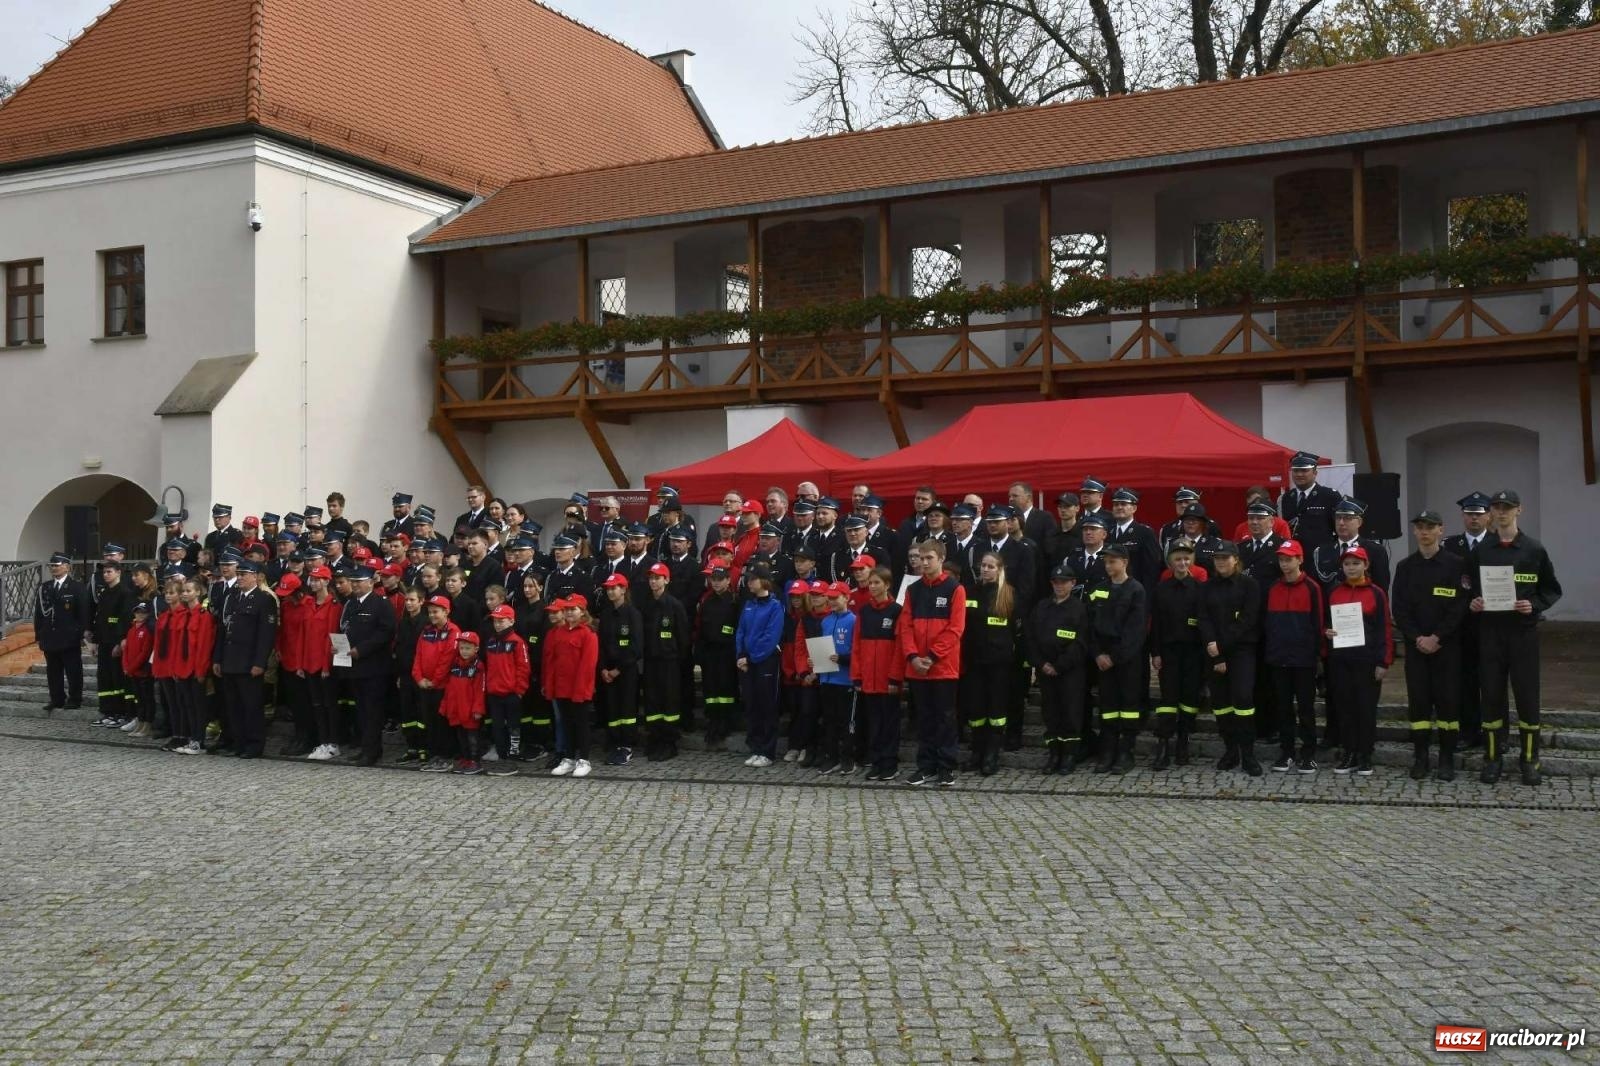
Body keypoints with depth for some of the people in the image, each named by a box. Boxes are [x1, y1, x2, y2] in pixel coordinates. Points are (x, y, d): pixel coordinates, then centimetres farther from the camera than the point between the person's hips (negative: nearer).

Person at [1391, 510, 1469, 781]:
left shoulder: (1456, 564, -1)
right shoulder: (1405, 566, 7)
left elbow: (1460, 606, -7)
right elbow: (1399, 607, 3)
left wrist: (1437, 638, -14)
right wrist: (1417, 638, -10)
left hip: (1447, 645, -2)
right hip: (1415, 645, 2)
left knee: (1448, 699, -1)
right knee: (1418, 699, 3)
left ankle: (1447, 758, 7)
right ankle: (1420, 757, 10)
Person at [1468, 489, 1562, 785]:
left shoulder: (1534, 550, 2)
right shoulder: (1481, 551, 7)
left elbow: (1552, 589, 6)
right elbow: (1470, 588, 14)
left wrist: (1534, 605, -12)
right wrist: (1473, 603, -7)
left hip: (1524, 631, -1)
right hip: (1489, 632, 1)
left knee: (1527, 695, 1)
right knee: (1492, 695, 4)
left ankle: (1529, 758, 12)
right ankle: (1492, 757, 12)